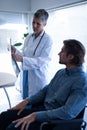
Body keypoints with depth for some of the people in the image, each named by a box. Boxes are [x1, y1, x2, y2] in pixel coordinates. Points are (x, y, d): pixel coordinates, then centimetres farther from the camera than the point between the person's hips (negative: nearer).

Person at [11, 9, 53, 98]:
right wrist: (16, 52, -6)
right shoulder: (29, 37, 7)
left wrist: (22, 59, -27)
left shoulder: (48, 40, -11)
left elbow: (43, 61, -19)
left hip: (39, 77, -5)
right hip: (26, 76, 6)